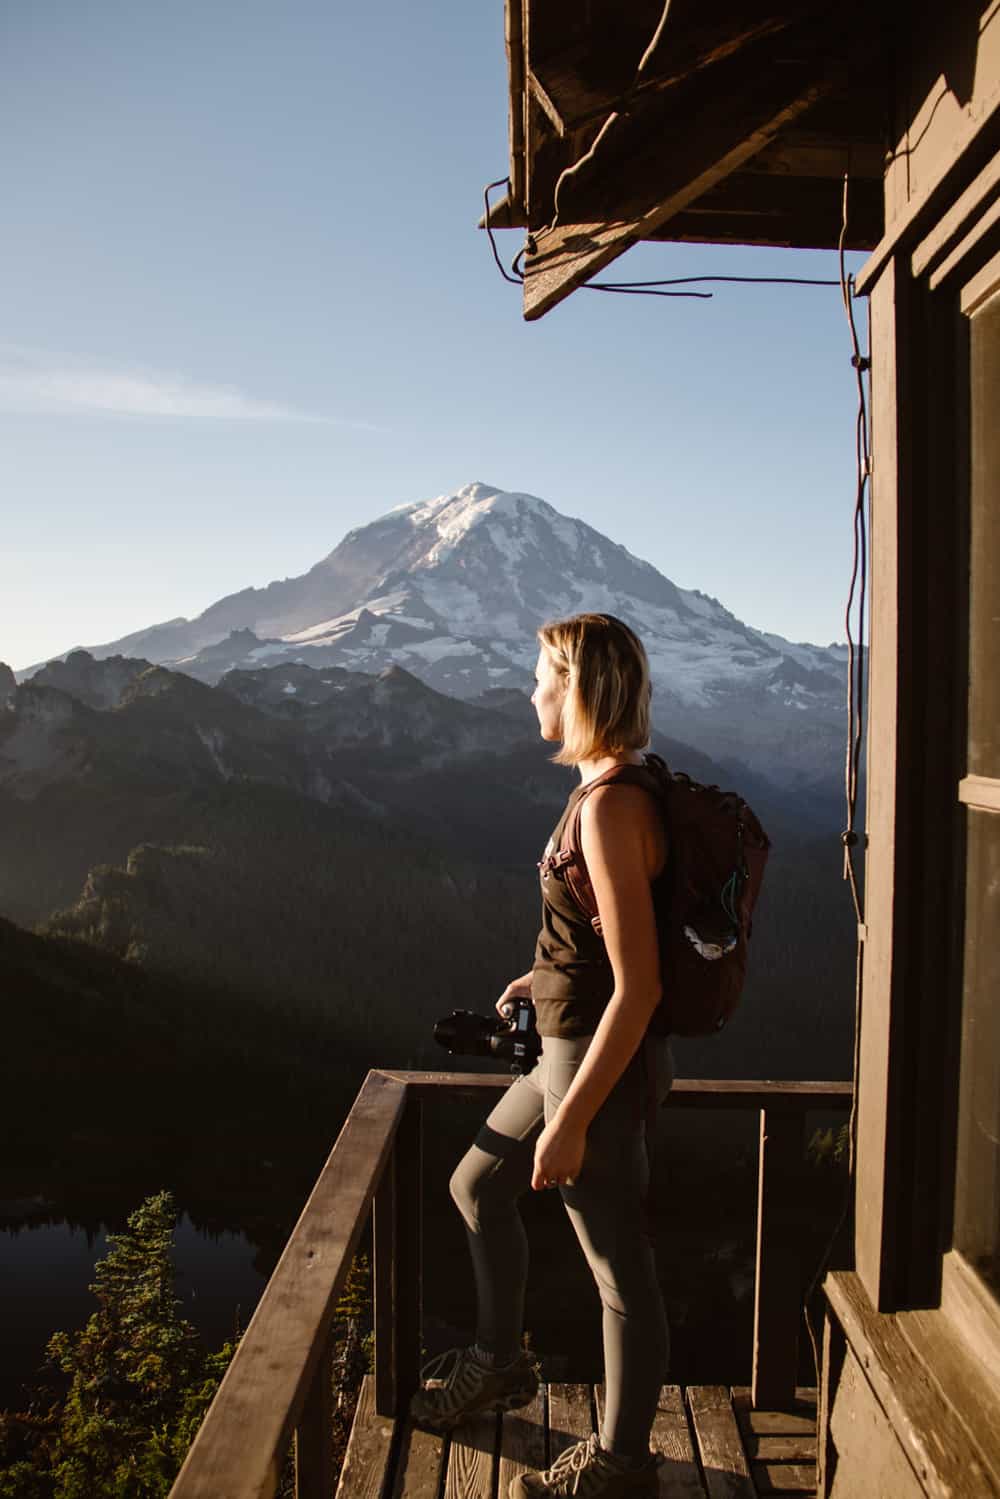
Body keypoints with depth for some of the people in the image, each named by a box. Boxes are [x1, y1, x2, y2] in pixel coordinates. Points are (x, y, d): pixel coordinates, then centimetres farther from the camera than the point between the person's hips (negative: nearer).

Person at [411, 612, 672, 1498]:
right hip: (570, 1045, 10)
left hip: (599, 1061, -10)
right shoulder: (611, 787, 5)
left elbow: (638, 986, -26)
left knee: (619, 1269, 10)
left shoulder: (612, 806, -24)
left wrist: (571, 1120, -22)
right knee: (478, 1187, 25)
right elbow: (624, 938, 17)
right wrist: (548, 977, 18)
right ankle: (499, 1363, 46)